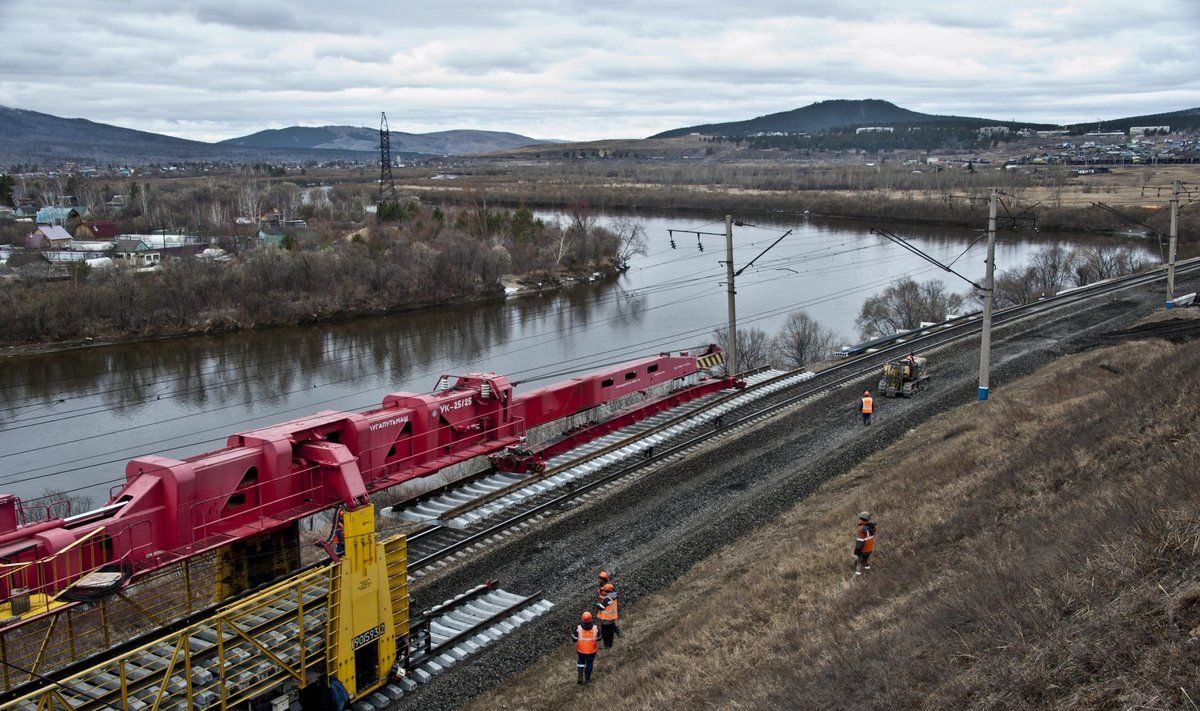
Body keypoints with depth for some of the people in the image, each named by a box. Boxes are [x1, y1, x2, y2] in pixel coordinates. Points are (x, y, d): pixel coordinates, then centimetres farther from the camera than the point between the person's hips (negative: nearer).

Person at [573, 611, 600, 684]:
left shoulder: (578, 629, -29)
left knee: (581, 661, 31)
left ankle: (580, 678, 26)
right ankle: (587, 679, 43)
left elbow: (574, 639, -14)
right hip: (591, 650, 0)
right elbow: (599, 638, -8)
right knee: (589, 663, 25)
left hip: (581, 650, 0)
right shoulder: (595, 628, -27)